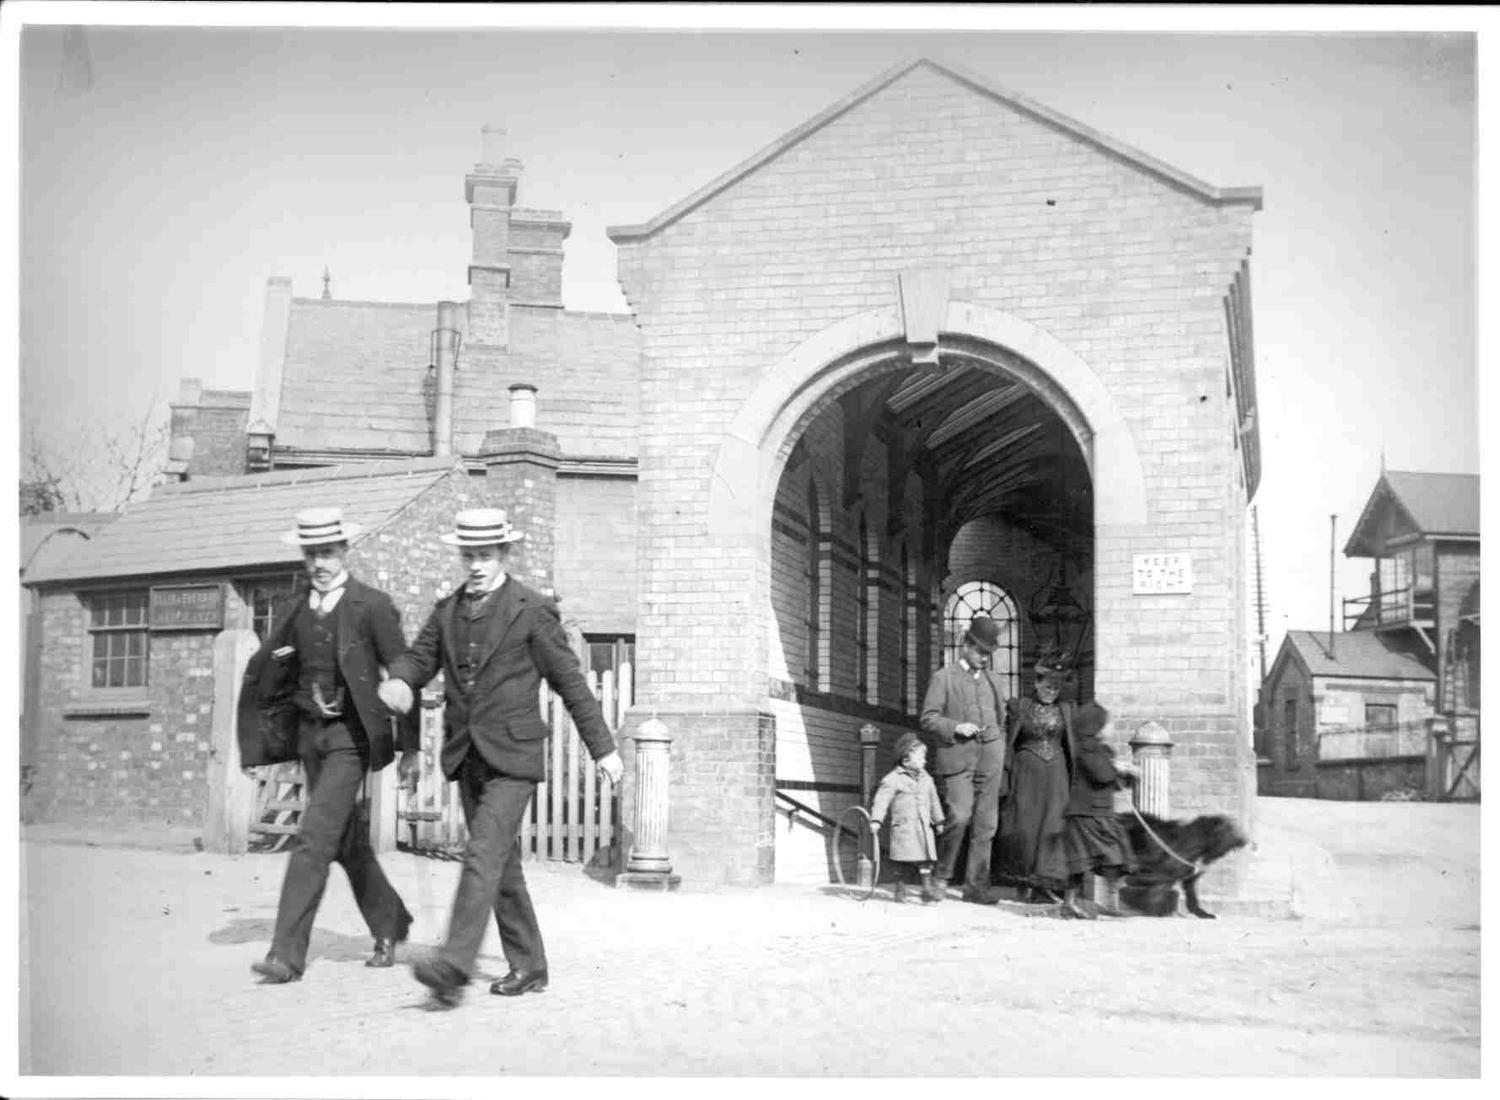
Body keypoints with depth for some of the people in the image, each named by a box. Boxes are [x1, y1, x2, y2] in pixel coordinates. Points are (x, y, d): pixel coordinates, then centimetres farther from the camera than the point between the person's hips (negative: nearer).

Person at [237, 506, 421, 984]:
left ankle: (287, 953, -11)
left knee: (314, 838, -13)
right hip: (309, 733, 6)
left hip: (351, 736, -6)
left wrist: (410, 747, -7)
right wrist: (255, 744, 8)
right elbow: (264, 679, 14)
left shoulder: (372, 607, -8)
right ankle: (389, 927, 33)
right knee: (347, 841, 15)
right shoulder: (293, 610, 8)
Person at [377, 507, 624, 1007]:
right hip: (466, 756, 6)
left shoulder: (532, 610, -5)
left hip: (513, 757, -6)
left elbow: (569, 680, -1)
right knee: (502, 864, 11)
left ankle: (453, 965, -24)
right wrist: (398, 681, -18)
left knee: (484, 855, -18)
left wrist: (603, 747, 1)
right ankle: (528, 967, 20)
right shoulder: (447, 610, 11)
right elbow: (419, 657, 7)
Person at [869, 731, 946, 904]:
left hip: (924, 827, 5)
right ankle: (900, 890, 8)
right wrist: (875, 820, -17)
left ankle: (926, 887, 3)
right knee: (903, 861, -2)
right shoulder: (893, 779, -5)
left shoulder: (926, 779, 15)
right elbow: (881, 800, -9)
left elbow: (934, 802, 24)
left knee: (925, 858, 0)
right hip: (903, 827, -5)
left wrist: (939, 821, 26)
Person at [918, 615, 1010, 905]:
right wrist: (956, 727, -14)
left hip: (989, 758, 5)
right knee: (960, 817, -17)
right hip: (956, 757, -5)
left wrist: (998, 752, 17)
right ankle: (941, 875, 1)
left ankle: (976, 884, 7)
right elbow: (928, 719, 1)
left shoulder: (995, 681, 20)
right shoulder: (943, 677, 5)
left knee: (985, 824, 1)